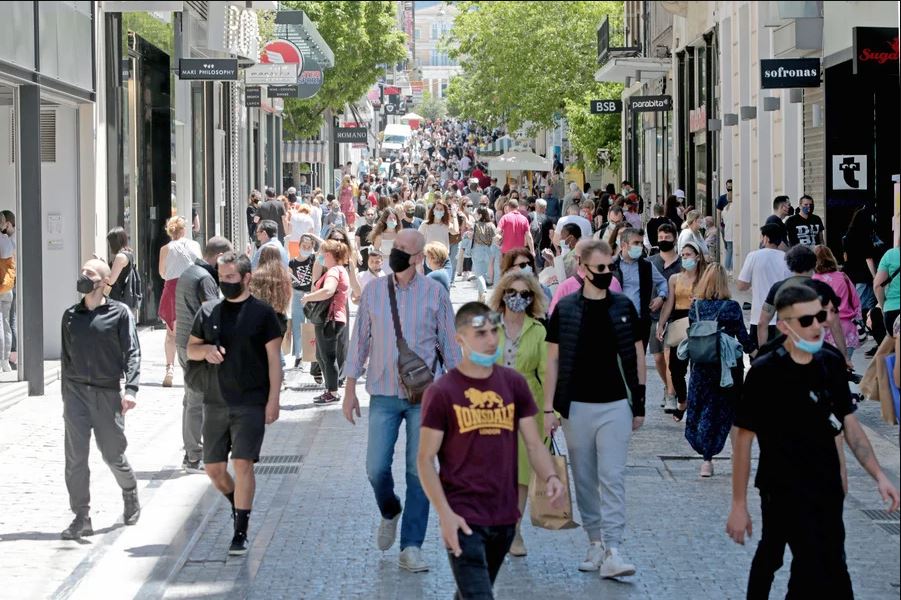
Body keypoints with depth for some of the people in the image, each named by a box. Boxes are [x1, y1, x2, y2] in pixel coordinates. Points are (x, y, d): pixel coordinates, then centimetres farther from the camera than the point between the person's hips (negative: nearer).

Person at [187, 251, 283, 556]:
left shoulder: (262, 313, -3)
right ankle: (237, 504, 36)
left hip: (251, 404, -5)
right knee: (213, 467, 8)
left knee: (242, 464, -11)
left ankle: (240, 533, -5)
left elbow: (274, 359, -3)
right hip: (216, 402, 5)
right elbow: (190, 349, 16)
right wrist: (206, 350, -7)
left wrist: (273, 400, -9)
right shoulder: (208, 311, 8)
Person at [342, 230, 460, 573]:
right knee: (376, 468, -3)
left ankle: (411, 547, 6)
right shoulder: (373, 291, 5)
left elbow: (449, 345, 5)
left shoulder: (435, 294, 0)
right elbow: (360, 340, 9)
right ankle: (390, 512, 29)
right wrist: (350, 389, 6)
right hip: (383, 394, 1)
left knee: (419, 472, 0)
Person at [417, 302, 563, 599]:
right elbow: (425, 459, -6)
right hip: (463, 517, -5)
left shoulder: (514, 383, 6)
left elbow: (533, 443, 8)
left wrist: (550, 477, -13)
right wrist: (445, 514, -17)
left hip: (505, 517, 5)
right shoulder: (441, 392, -7)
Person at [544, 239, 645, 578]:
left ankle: (612, 550, -13)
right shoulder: (565, 310, 1)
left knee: (613, 478, -9)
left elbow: (637, 357, 10)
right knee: (585, 481, 8)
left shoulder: (623, 308, 4)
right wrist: (548, 408, -2)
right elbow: (553, 360, 3)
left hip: (615, 406, -1)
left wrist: (639, 405, 7)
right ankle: (595, 543, 19)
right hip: (577, 407, 1)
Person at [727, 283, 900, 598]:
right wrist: (739, 505, -10)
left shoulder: (832, 364, 2)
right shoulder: (765, 373, -14)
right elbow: (743, 438, -10)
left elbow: (849, 423, 12)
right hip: (785, 490, -5)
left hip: (828, 490, 5)